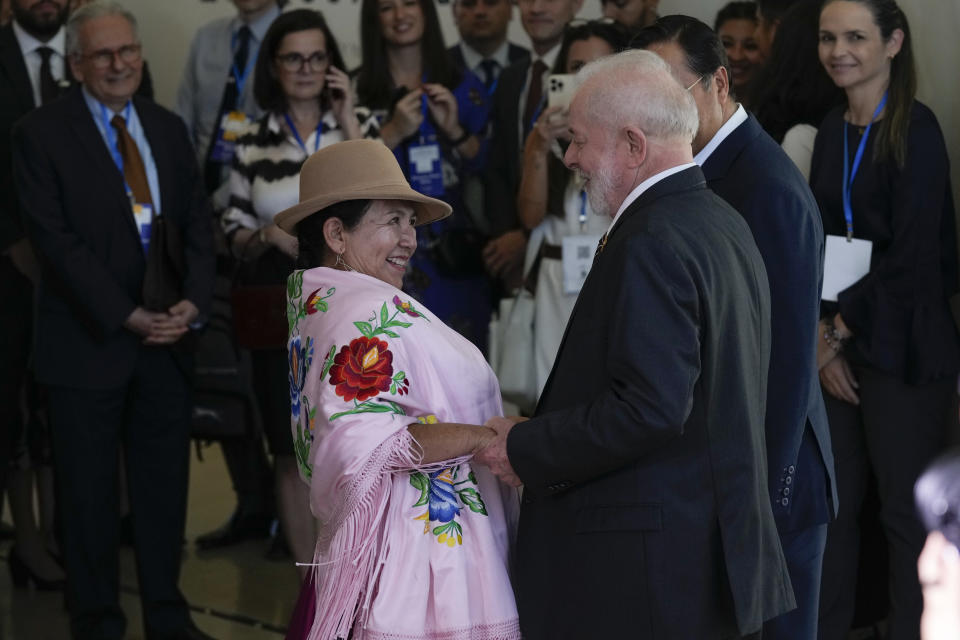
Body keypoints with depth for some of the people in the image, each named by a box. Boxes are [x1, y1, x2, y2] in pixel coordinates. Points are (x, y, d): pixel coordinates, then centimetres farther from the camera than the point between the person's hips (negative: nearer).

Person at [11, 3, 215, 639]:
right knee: (89, 491, 5)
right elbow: (56, 240, -13)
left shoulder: (168, 128, 10)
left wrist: (193, 301, -9)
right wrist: (128, 316, -17)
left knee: (166, 484, 9)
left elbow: (197, 221, 8)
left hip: (168, 338, 4)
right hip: (90, 341, -4)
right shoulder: (41, 133, -7)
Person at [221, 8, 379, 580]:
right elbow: (236, 238, 11)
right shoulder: (253, 146, 6)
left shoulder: (362, 125, 2)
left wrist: (348, 124, -13)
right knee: (293, 455, 6)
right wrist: (269, 235, -10)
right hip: (281, 312, 2)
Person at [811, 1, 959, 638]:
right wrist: (822, 331, -1)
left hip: (900, 343, -6)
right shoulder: (834, 130, 11)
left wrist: (840, 329, -9)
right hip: (837, 345, 6)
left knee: (906, 510, 0)